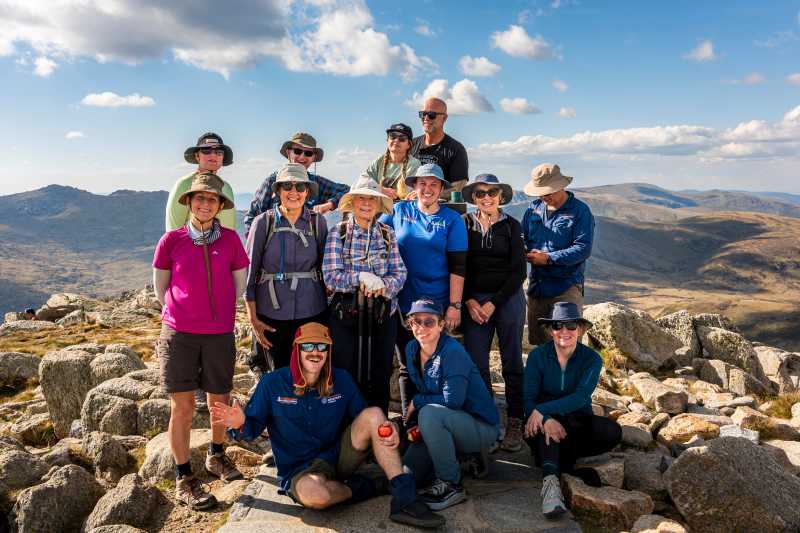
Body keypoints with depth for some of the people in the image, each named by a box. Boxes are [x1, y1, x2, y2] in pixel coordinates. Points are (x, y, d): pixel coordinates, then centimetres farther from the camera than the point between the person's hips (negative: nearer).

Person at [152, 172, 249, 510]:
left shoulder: (230, 239, 1)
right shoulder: (171, 240, -1)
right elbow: (160, 288, 9)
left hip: (219, 334, 1)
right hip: (179, 333, -1)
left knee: (219, 401, 11)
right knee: (182, 406, 2)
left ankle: (216, 456, 37)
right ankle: (184, 479, 16)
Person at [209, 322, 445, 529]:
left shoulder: (341, 380, 0)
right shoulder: (272, 383, -8)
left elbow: (363, 420, 6)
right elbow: (254, 427, -5)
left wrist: (389, 429, -16)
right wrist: (240, 424, -30)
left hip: (340, 456, 4)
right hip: (300, 470, -3)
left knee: (373, 414, -21)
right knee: (313, 493, -41)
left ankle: (404, 499, -20)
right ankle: (357, 488, -6)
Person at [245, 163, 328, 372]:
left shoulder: (318, 222, 2)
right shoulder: (263, 222, -3)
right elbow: (249, 271, 0)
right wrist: (253, 318, -3)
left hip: (311, 314, 1)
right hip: (271, 316, -1)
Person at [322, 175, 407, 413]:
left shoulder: (387, 234, 6)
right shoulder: (338, 233, -1)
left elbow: (400, 274, 0)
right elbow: (330, 276, -9)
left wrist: (383, 285, -20)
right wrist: (362, 277, -21)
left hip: (382, 314, 2)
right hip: (345, 314, -2)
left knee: (379, 376, 9)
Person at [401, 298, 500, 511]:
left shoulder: (453, 352, -22)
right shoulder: (411, 349, 0)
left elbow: (453, 400, -28)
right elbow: (415, 389, 9)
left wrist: (416, 402, -16)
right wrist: (413, 424, -5)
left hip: (481, 427, -7)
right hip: (441, 425, 8)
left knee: (429, 414, -35)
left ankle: (450, 484, -19)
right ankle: (455, 457, 20)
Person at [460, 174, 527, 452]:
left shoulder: (511, 226, 1)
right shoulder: (464, 223, 2)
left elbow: (519, 271, -1)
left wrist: (493, 303, -8)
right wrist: (469, 301, -7)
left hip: (508, 298, -1)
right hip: (473, 300, 1)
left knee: (512, 362, 4)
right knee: (476, 364, 0)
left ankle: (515, 423, 14)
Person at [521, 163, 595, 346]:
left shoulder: (580, 211, -6)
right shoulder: (534, 208, 10)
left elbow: (583, 249, -14)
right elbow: (522, 238, 16)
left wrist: (548, 258, -19)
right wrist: (527, 252, -8)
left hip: (566, 287, -5)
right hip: (537, 285, 5)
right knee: (538, 341, 13)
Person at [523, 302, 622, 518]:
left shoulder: (592, 359, -5)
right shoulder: (538, 355, -6)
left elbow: (581, 397, -20)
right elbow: (528, 399, -12)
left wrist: (542, 410, -32)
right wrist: (546, 419, -34)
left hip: (577, 422, 1)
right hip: (542, 421, -1)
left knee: (613, 431, -27)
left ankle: (548, 458, -20)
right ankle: (550, 481, -42)